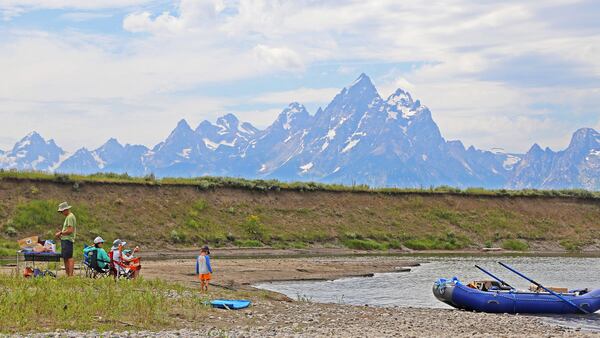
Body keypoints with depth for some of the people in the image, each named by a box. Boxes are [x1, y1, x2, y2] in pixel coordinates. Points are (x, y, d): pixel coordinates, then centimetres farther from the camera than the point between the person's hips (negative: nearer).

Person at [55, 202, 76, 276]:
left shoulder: (70, 217, -12)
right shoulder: (68, 217, 21)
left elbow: (70, 230, -19)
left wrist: (61, 233, -10)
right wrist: (61, 234, 13)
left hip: (67, 240, -11)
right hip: (65, 240, 11)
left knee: (69, 258, -13)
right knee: (65, 258, 11)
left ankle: (71, 275, -17)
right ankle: (67, 275, 15)